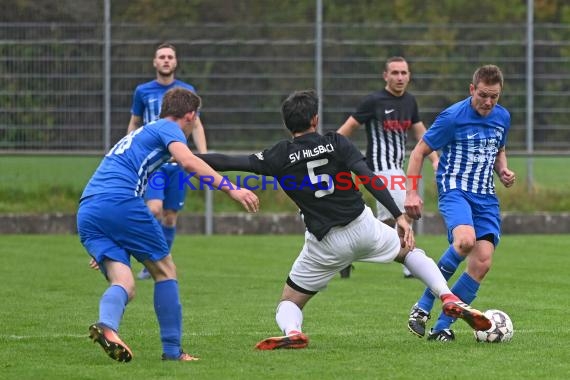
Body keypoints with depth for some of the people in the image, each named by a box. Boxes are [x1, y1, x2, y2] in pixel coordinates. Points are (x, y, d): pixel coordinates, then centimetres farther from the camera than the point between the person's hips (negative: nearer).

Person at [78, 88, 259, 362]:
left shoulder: (140, 133, 36)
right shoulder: (169, 129, 11)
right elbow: (187, 161, -12)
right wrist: (230, 189, -16)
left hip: (85, 213, 7)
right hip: (121, 202, -7)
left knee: (123, 284, -2)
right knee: (165, 271, 8)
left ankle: (106, 325, -34)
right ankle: (172, 350, 7)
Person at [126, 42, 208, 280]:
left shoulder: (187, 91, 5)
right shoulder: (142, 91, 4)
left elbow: (196, 126, 11)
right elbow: (134, 124, 15)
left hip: (177, 162, 2)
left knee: (170, 217, 4)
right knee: (154, 209, -20)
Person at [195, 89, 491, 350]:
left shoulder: (278, 157, -3)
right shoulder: (336, 142, -3)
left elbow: (229, 162, -3)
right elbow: (368, 177, -13)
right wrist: (399, 216, -13)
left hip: (325, 243, -1)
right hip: (362, 225, 1)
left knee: (289, 302, 15)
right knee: (410, 251, 32)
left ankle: (292, 332, -21)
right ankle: (450, 300, 13)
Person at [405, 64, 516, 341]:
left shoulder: (503, 118, 8)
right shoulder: (453, 117, -10)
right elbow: (419, 152, -3)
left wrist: (503, 170, 5)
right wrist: (411, 193, -10)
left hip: (485, 196, 6)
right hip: (454, 190, -6)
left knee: (482, 263, -11)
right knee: (465, 240, -34)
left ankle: (442, 327, -1)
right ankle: (423, 306, -19)